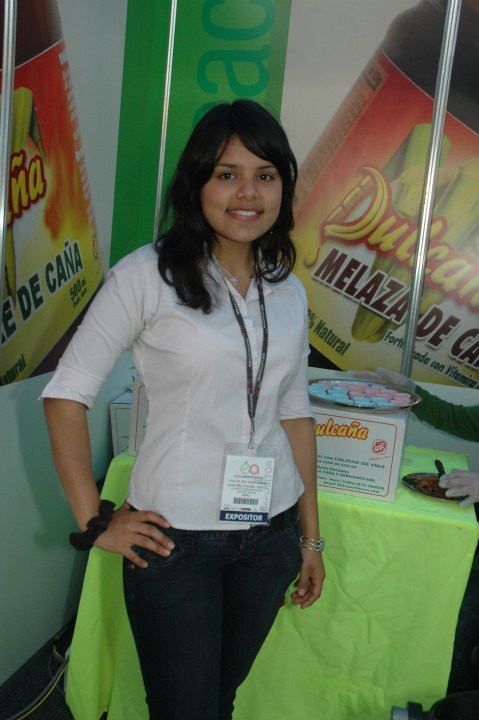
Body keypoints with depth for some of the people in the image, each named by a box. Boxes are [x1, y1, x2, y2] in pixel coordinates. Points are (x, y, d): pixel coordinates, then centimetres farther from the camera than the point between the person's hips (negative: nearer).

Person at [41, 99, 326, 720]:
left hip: (271, 535, 5)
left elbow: (294, 412, 10)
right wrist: (94, 521, -10)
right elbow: (65, 395, -9)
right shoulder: (147, 274, -12)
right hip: (175, 538, -4)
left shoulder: (288, 291, 4)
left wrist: (312, 536, 12)